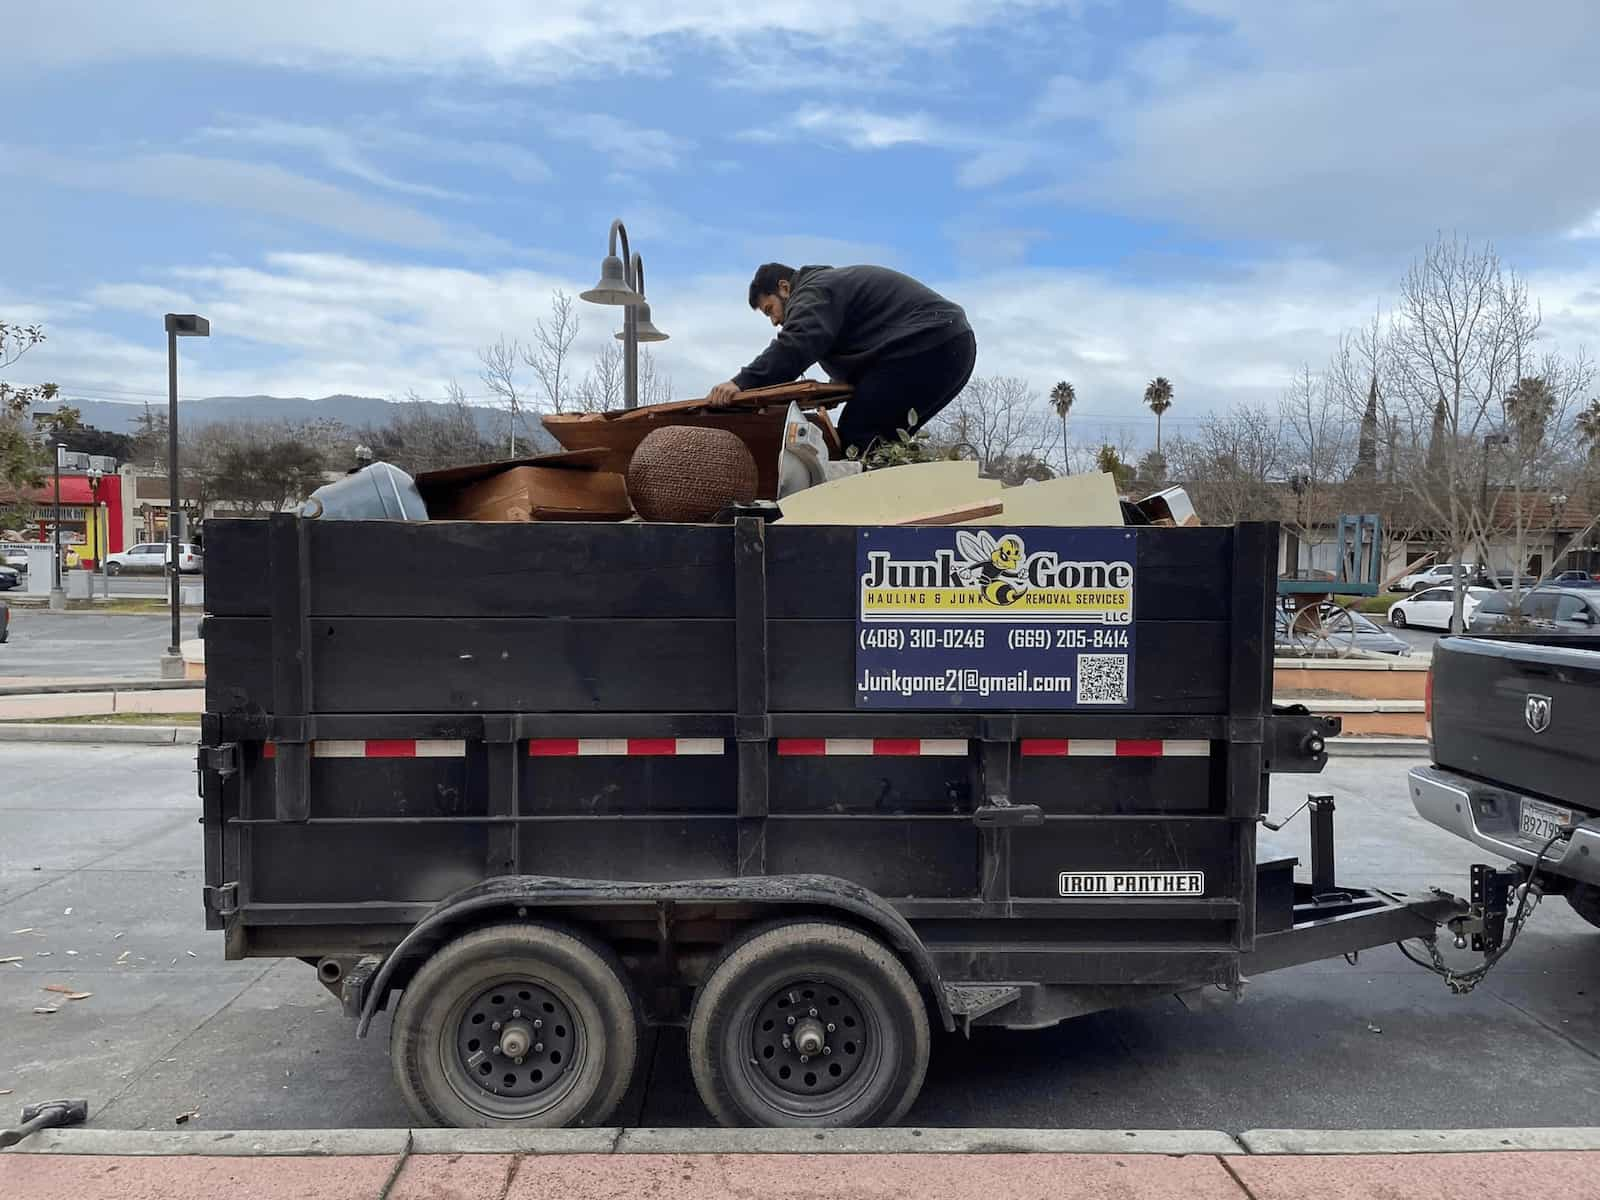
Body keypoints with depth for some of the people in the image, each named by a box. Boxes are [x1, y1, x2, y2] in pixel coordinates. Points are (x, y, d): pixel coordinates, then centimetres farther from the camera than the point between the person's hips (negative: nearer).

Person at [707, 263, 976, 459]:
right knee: (879, 440, 12)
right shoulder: (832, 284, 30)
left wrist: (743, 382, -30)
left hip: (927, 345, -11)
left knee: (857, 438, -15)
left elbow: (796, 344, -24)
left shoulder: (814, 291, -4)